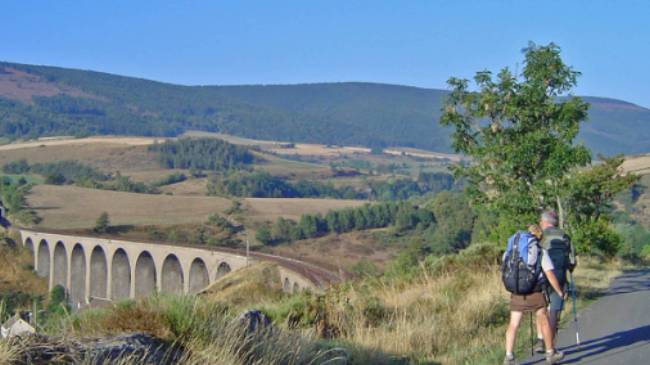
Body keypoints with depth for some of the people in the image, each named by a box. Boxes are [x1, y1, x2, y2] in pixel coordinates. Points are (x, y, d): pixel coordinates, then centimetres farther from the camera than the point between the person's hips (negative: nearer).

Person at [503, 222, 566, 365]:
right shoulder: (541, 252, 0)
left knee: (513, 324, 3)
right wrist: (560, 292, 9)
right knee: (544, 321, 15)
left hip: (516, 293, 3)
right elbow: (550, 276, -4)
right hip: (535, 293, -3)